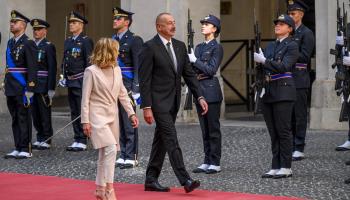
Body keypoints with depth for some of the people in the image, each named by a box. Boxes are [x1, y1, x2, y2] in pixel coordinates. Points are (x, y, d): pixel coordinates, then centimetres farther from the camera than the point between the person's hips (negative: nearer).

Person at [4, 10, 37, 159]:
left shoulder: (28, 44, -9)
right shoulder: (10, 43, 15)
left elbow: (32, 68, -13)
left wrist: (29, 90, -17)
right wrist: (6, 85, 14)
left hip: (22, 89, -7)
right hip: (11, 89, 8)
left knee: (24, 118, -2)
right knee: (15, 119, 11)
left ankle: (26, 149, 2)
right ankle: (18, 149, 16)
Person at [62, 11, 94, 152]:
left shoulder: (86, 41, -8)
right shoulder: (68, 42, 16)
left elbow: (89, 62, -12)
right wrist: (63, 76, 13)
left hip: (81, 81, -8)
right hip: (70, 82, 8)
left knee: (82, 112, -6)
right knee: (74, 112, 10)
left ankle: (82, 142, -3)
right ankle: (77, 140, 15)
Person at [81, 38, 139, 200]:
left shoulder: (116, 70, 7)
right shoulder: (91, 71, -10)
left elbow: (122, 94, 13)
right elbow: (85, 98, -9)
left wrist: (131, 113, 6)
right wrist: (85, 121, -12)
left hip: (112, 116, 7)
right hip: (97, 116, -7)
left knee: (105, 153, 10)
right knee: (111, 149, -19)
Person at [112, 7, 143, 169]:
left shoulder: (134, 40, -6)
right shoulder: (112, 40, 14)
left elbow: (138, 67, -11)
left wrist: (135, 89, -16)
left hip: (127, 87, -7)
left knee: (129, 122, -4)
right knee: (119, 122, 9)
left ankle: (131, 157, 0)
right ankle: (123, 154, 16)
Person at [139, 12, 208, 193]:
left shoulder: (180, 46, 10)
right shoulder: (150, 47, -10)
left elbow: (189, 74, 12)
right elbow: (144, 80, -12)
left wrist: (199, 97, 2)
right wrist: (147, 107, -17)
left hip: (173, 102, 7)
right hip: (158, 101, -7)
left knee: (161, 141, 12)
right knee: (171, 140, -12)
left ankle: (151, 180, 19)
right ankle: (185, 180, -15)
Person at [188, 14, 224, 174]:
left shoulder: (217, 48, -5)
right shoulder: (199, 47, 16)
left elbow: (211, 69, -13)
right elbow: (193, 69, 15)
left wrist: (195, 60, -14)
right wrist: (189, 60, -4)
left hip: (211, 90, -7)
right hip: (199, 89, 7)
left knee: (213, 128, -4)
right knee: (204, 129, 9)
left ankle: (215, 163, 0)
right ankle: (207, 162, 14)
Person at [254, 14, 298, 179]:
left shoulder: (292, 46, -3)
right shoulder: (270, 46, 18)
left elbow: (284, 66, -16)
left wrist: (264, 60, -19)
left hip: (283, 91, -7)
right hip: (268, 91, 7)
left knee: (283, 131, -6)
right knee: (273, 132, 7)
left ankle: (286, 168, -2)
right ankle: (275, 167, 10)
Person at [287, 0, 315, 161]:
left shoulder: (306, 33, -4)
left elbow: (304, 56, -13)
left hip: (299, 80, -7)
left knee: (299, 115, -4)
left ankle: (299, 149, -2)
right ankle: (290, 147, 14)